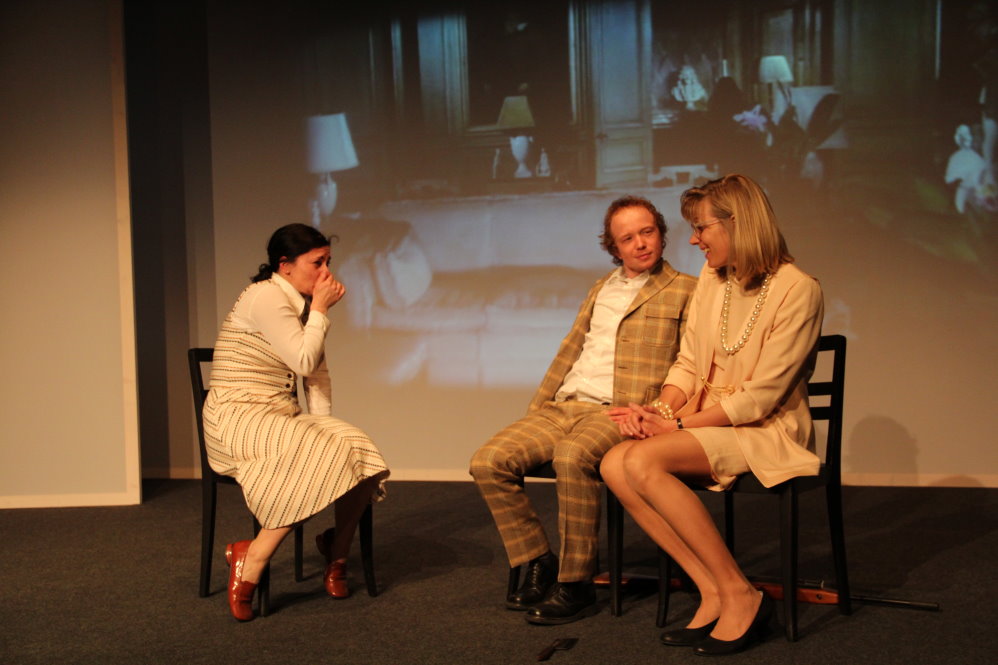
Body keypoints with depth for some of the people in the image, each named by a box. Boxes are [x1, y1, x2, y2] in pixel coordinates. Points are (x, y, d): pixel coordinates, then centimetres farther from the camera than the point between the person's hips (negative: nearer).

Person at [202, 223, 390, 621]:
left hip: (282, 416, 8)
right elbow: (304, 362, -18)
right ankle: (250, 563, -22)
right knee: (321, 457, -32)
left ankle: (336, 558, 5)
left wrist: (322, 421, 3)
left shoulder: (301, 303, 14)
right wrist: (320, 310, -9)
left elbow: (317, 370, 15)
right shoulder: (267, 298, -14)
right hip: (238, 416, -8)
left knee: (361, 454, -14)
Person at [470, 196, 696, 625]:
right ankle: (539, 565, -3)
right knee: (488, 463, -15)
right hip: (563, 407, 6)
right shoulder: (600, 290, 25)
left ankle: (575, 585, -24)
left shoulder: (684, 292, 6)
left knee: (572, 456, -38)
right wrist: (534, 409, 13)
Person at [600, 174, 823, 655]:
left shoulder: (797, 290, -13)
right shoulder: (711, 278, 10)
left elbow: (760, 396, -17)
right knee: (614, 465, -21)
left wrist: (680, 424, -18)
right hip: (706, 423, 7)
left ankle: (739, 594, -18)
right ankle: (711, 590, -14)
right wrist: (661, 408, -9)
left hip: (767, 432, -7)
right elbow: (687, 363, 11)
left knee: (643, 461, -30)